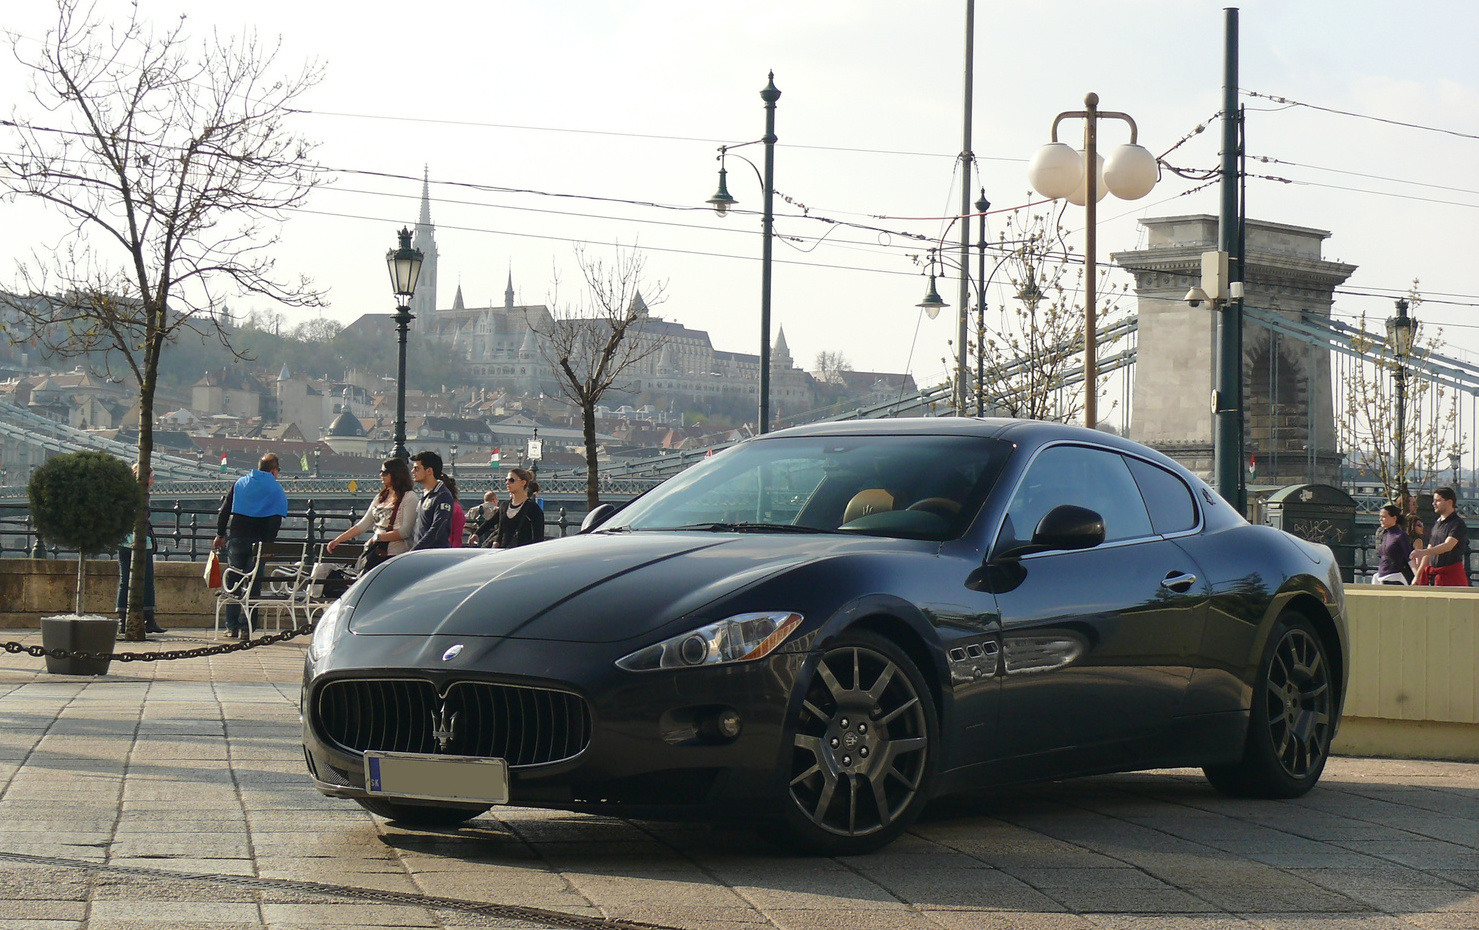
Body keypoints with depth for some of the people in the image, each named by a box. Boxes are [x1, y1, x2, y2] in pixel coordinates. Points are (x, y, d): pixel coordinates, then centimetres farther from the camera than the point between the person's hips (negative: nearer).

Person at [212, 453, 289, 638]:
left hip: (236, 538, 2)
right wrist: (267, 544, -10)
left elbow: (224, 510, 8)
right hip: (258, 541, -2)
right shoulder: (276, 490, 1)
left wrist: (220, 534, 13)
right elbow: (276, 521, -9)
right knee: (253, 584, 1)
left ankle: (232, 626, 8)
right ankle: (246, 628, -4)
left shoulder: (241, 483, 10)